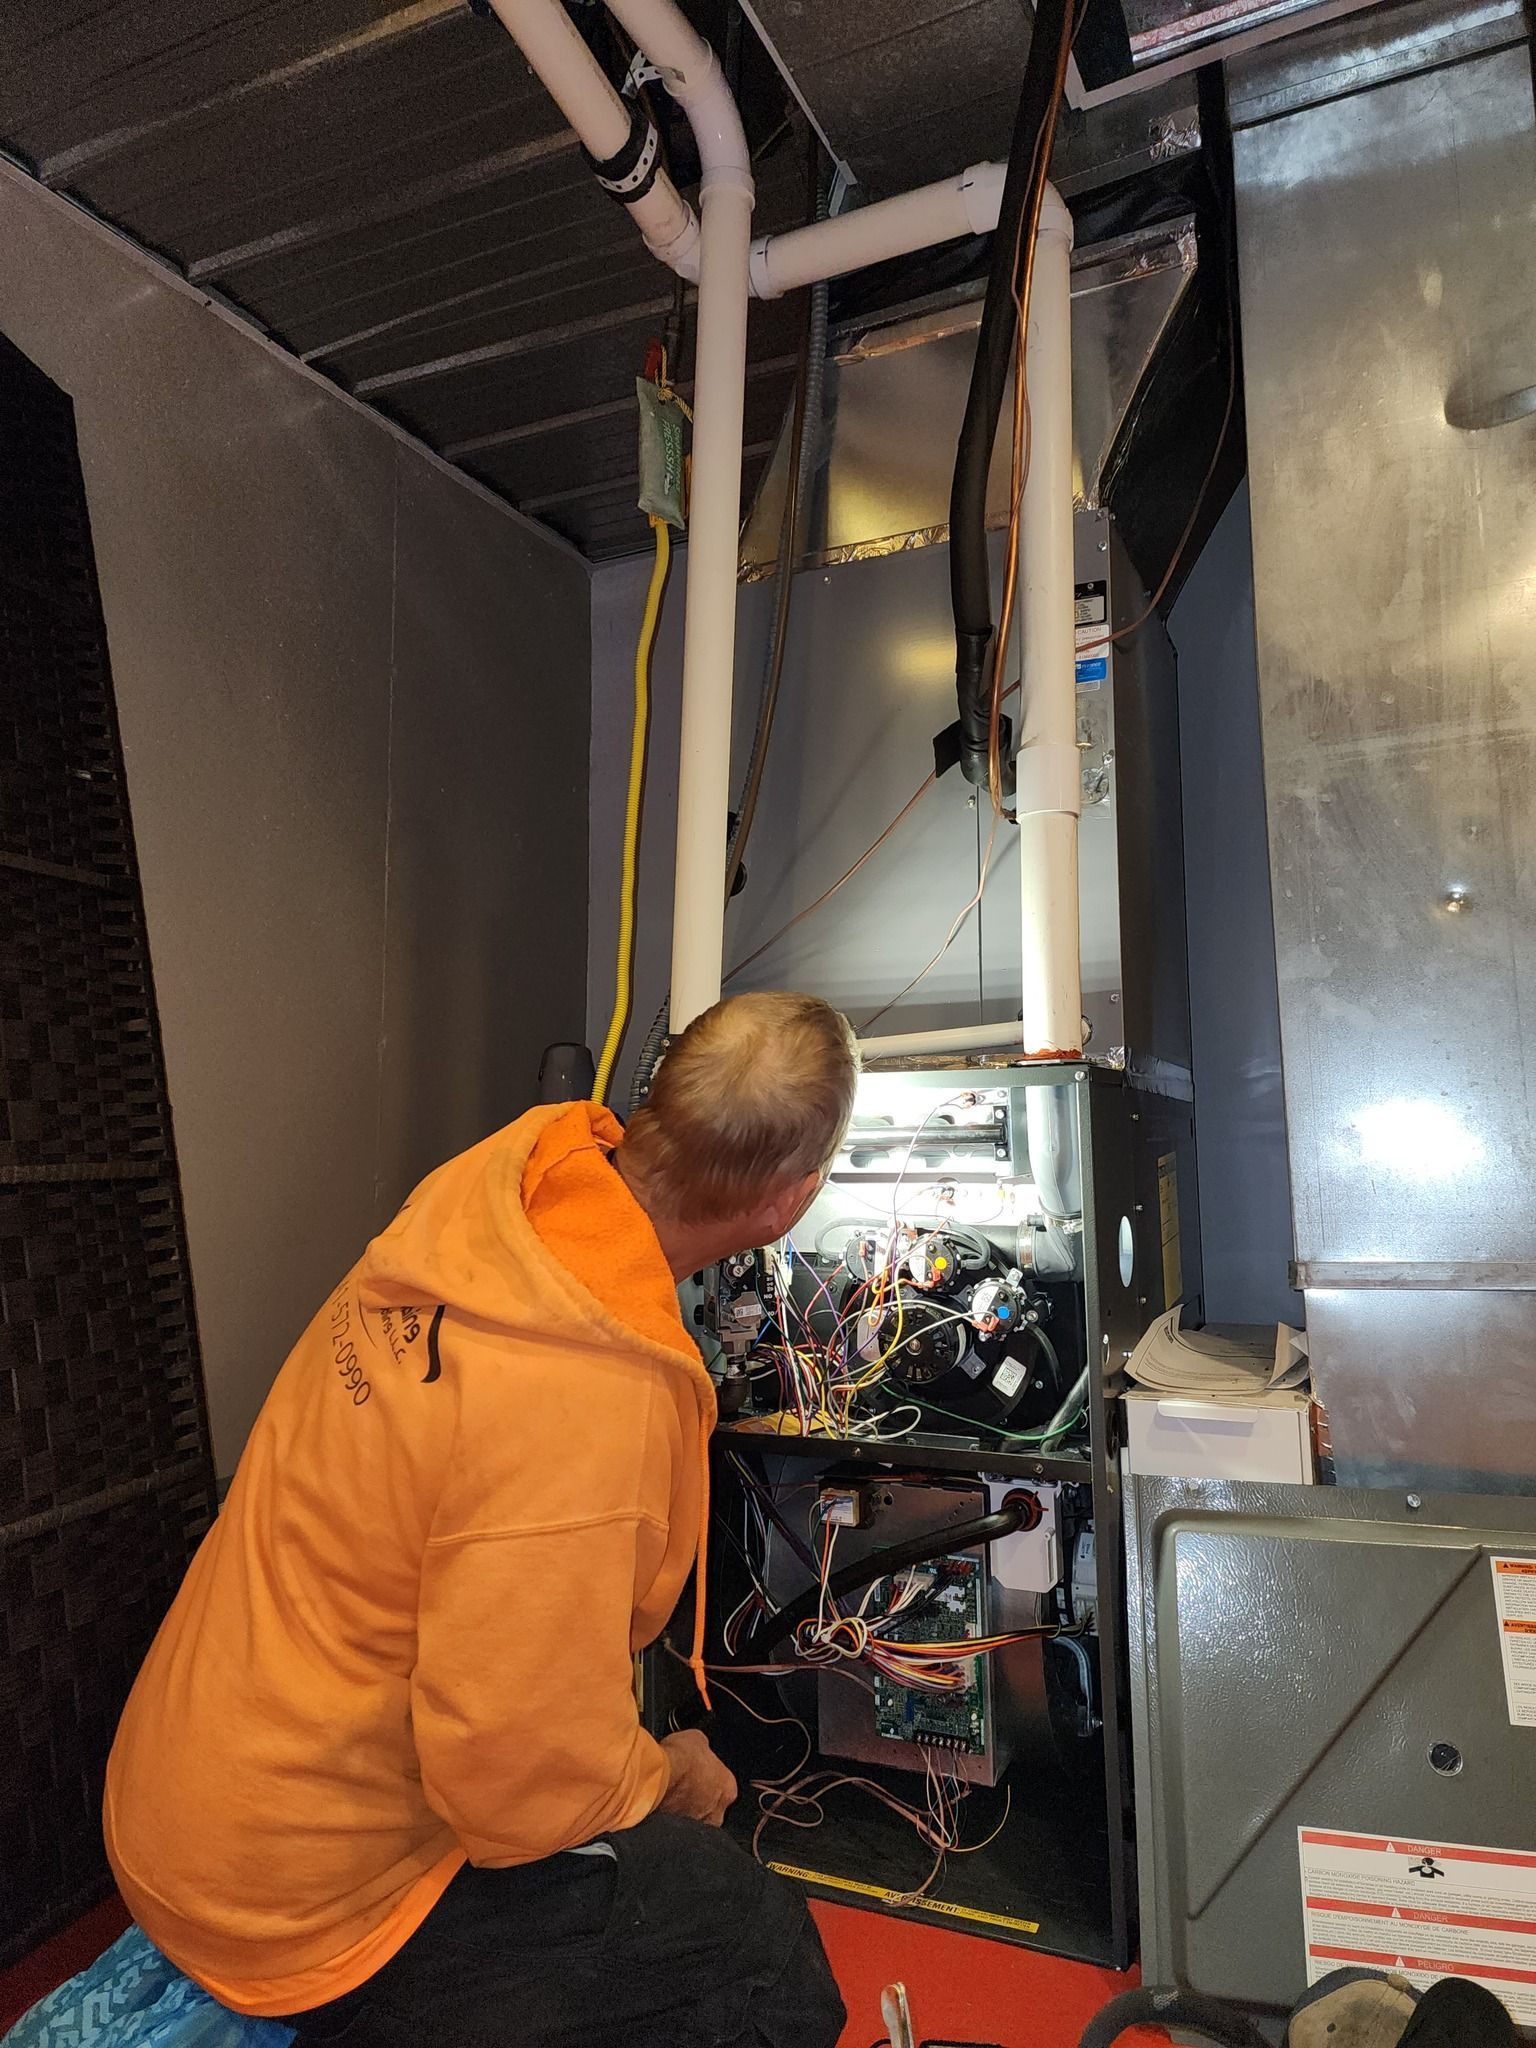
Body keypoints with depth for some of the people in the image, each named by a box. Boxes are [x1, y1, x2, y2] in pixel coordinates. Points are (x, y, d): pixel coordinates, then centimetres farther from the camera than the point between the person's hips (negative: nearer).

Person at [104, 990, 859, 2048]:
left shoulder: (501, 1174, -13)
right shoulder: (584, 1406, -38)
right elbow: (525, 1791, -29)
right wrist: (670, 1784, -7)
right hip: (306, 1890, -8)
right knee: (768, 1950, -4)